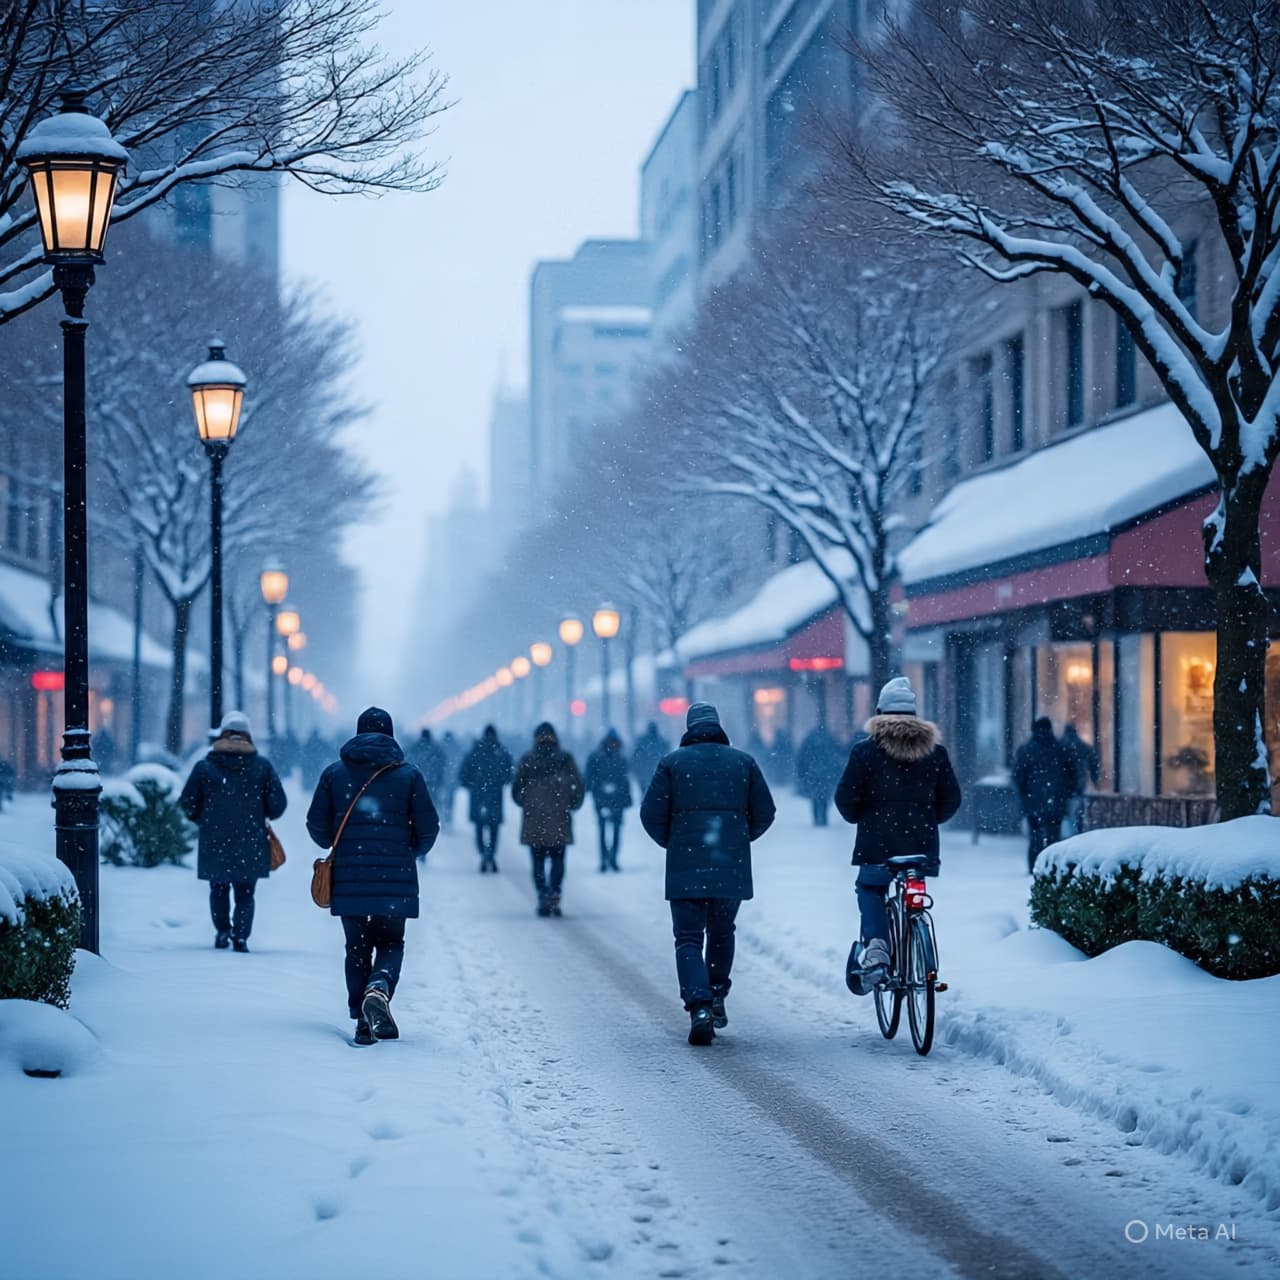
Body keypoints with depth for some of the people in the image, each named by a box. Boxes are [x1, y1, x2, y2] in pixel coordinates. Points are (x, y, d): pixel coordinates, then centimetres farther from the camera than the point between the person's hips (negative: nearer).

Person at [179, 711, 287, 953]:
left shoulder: (205, 766, -2)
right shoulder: (262, 766, -1)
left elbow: (187, 804, 1)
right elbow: (278, 804, -2)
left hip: (214, 843, 0)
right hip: (251, 846, 0)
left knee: (219, 889, 19)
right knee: (245, 894, 9)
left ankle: (222, 931, 7)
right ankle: (241, 935, -5)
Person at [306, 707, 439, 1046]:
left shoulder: (335, 773, 3)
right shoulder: (408, 775, 0)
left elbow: (317, 825, 4)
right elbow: (428, 827, 0)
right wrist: (413, 851, 22)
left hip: (348, 880, 1)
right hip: (395, 880, -1)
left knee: (357, 947, 12)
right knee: (390, 944, 11)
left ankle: (363, 1021, 6)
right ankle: (379, 988, -20)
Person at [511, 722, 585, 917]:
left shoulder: (527, 761, -1)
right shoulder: (565, 760, -1)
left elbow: (516, 792, 2)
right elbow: (579, 789, -1)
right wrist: (571, 806, 16)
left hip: (534, 822, 0)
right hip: (560, 822, 0)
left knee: (539, 861, 6)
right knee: (557, 860, 9)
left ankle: (543, 896, -7)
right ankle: (554, 895, -7)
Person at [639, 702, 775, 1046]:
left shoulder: (672, 763, 2)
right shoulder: (744, 762, 8)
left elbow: (651, 814, -2)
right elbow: (764, 813, 8)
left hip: (686, 867, -2)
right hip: (732, 868, 2)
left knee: (689, 938, 0)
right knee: (721, 934, 22)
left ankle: (699, 1006, -18)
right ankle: (717, 998, 25)